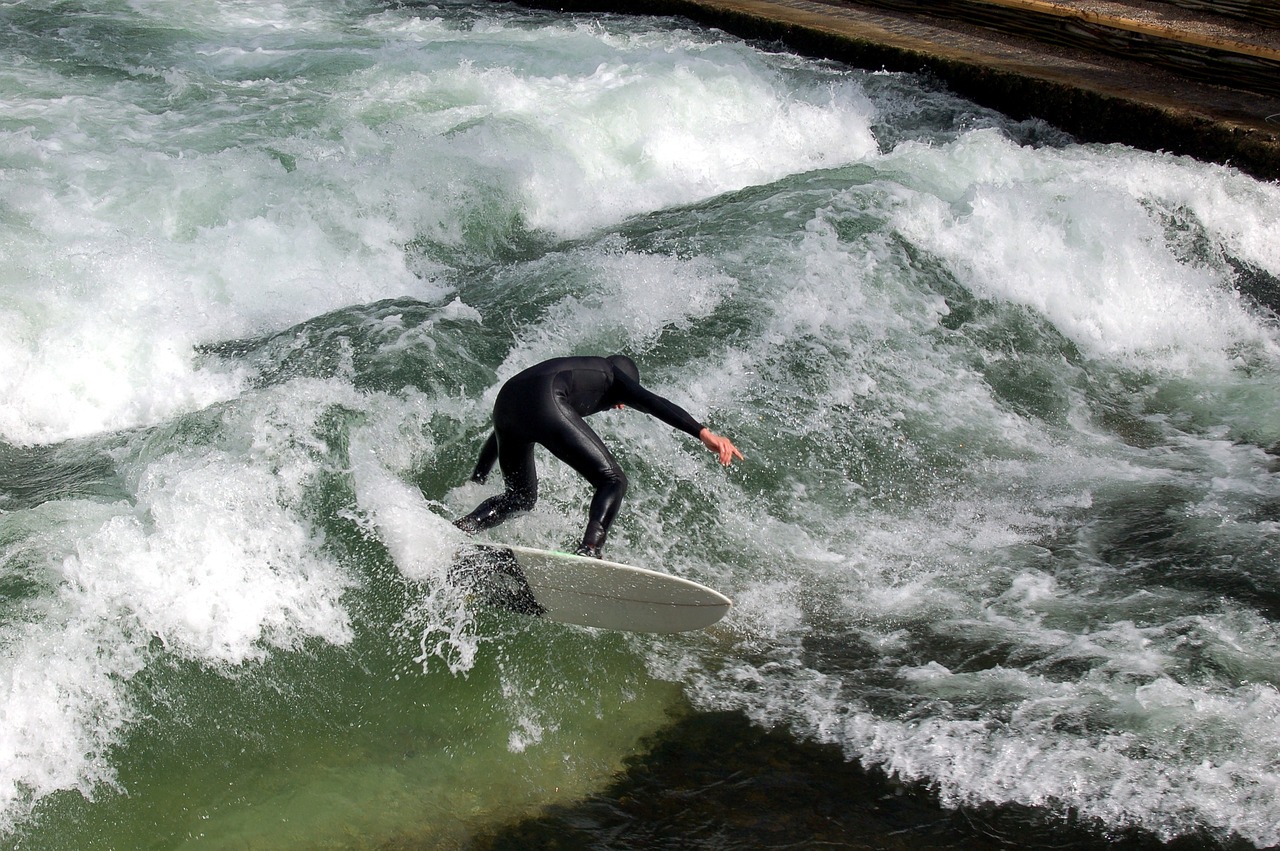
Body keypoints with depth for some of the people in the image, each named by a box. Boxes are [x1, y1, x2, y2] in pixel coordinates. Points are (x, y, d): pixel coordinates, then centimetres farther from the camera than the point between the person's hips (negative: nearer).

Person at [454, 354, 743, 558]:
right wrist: (703, 432, -5)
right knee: (613, 480, -2)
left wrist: (475, 481, 45)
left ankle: (461, 528, 3)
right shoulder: (611, 375, 27)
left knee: (520, 498, 25)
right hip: (546, 403, -7)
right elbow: (654, 403, 5)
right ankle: (589, 551, -26)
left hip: (505, 403, 7)